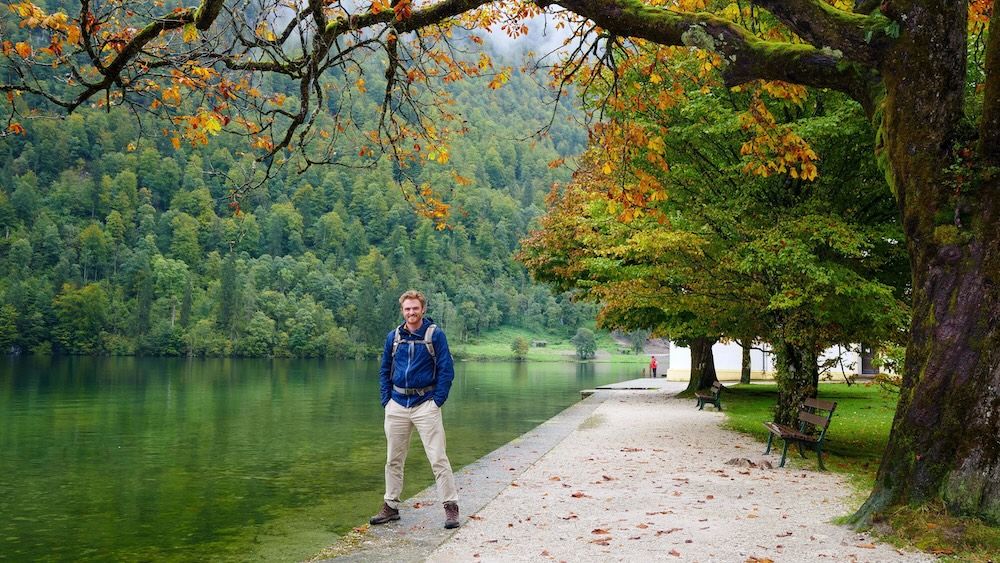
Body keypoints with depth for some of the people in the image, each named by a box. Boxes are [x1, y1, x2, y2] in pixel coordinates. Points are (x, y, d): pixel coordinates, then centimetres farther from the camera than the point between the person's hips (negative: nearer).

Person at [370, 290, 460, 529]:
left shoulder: (435, 334, -4)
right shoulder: (393, 336, 8)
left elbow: (446, 370, -4)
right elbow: (385, 371, 15)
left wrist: (437, 401, -10)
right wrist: (386, 400, 5)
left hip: (426, 404, -4)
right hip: (397, 405, 4)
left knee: (438, 458, -7)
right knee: (393, 460, 11)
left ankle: (451, 507, 1)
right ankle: (391, 506, 23)